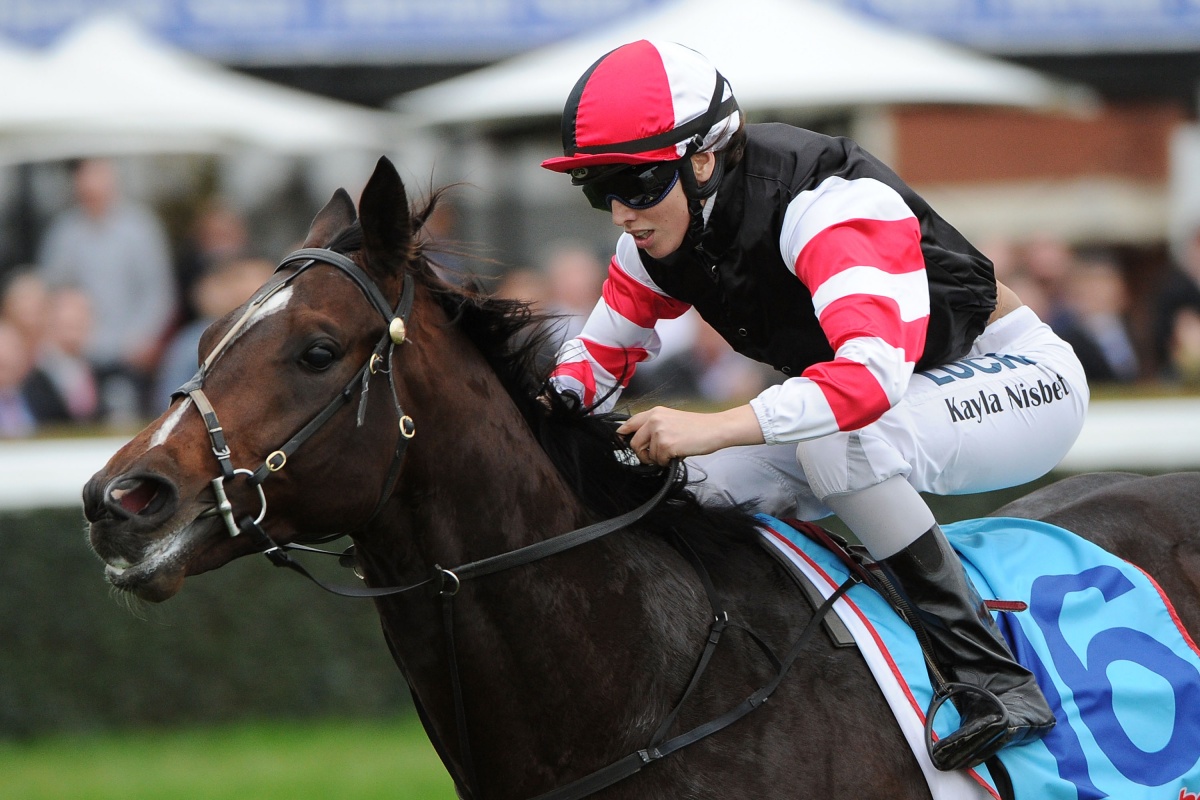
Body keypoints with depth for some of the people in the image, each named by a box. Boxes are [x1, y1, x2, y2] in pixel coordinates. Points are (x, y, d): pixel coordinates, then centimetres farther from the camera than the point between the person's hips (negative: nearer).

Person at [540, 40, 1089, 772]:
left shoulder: (827, 205, -32)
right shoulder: (666, 226, -7)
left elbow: (874, 371, -46)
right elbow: (603, 352, 5)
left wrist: (715, 428, -53)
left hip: (1021, 381, -9)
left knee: (838, 439, -37)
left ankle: (995, 677, -31)